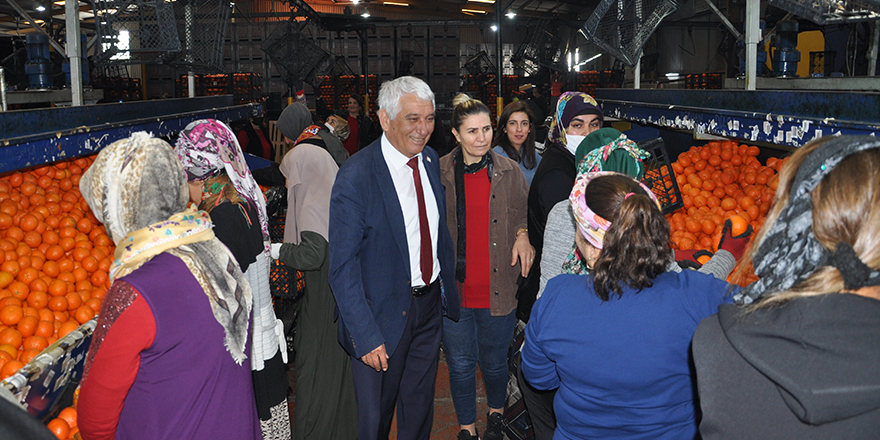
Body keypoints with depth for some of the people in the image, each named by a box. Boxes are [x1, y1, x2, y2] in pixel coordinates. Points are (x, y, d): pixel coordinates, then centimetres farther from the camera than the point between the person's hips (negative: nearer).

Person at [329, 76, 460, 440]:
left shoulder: (431, 161, 1)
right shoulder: (356, 177, -21)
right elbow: (343, 267, -20)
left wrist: (448, 288, 9)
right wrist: (365, 336, -23)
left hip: (430, 303, 6)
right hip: (383, 313, -6)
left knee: (419, 409, 23)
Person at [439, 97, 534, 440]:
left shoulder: (509, 171, 1)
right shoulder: (438, 172, -2)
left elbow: (524, 215, 12)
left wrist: (523, 235, -9)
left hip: (498, 289, 1)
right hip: (453, 288, 0)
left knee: (494, 363, 15)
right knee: (461, 365, 10)